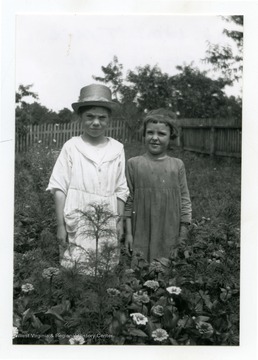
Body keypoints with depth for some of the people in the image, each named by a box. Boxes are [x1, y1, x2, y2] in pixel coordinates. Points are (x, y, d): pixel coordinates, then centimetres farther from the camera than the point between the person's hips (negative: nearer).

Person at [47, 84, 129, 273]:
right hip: (78, 224, -2)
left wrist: (120, 221, 5)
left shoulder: (117, 149, 3)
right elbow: (59, 188, -3)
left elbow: (121, 190, 8)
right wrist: (61, 225, -5)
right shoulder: (71, 147, -4)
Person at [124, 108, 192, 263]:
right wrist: (128, 233, 0)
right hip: (141, 236, 0)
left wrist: (183, 236, 1)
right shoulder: (134, 163, 0)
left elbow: (185, 201, 4)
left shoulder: (177, 165, 2)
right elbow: (128, 200, 2)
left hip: (170, 236, 1)